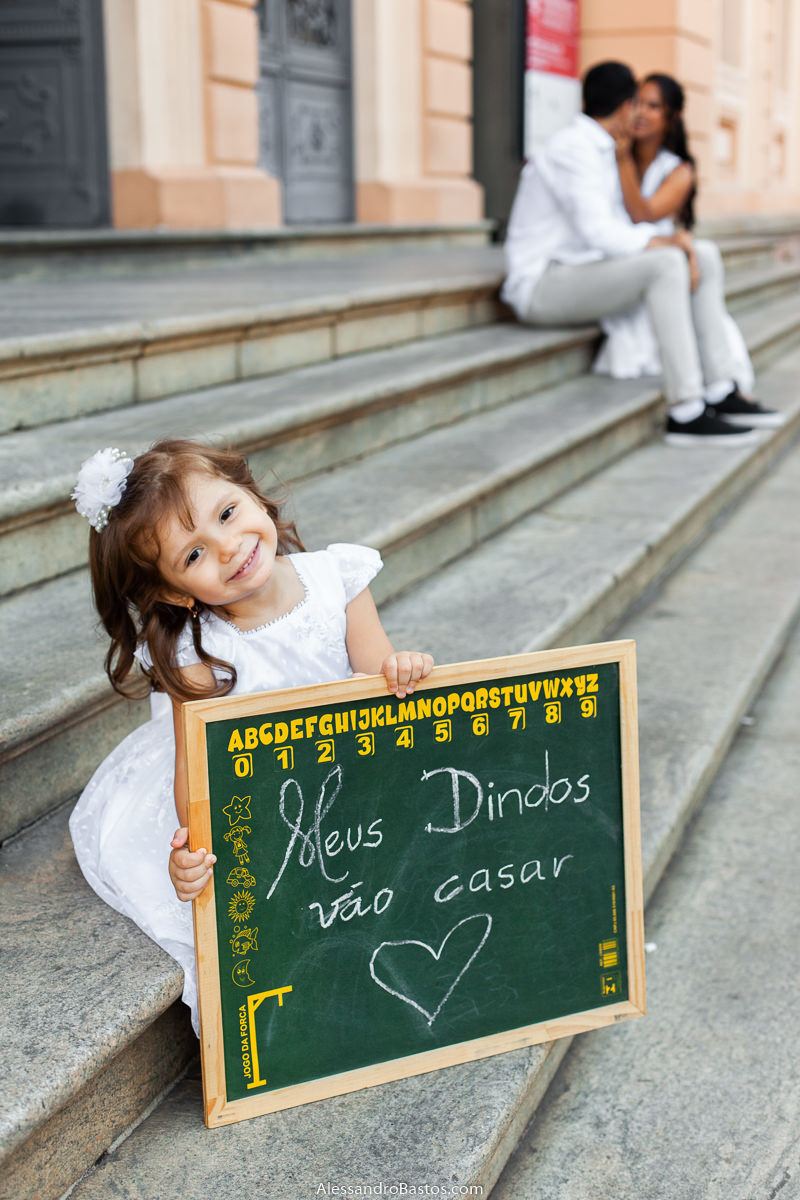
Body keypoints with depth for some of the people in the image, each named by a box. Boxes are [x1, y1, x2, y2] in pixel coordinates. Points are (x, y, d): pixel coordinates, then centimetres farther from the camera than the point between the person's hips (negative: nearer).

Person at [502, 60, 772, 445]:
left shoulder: (599, 151, 17)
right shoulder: (573, 148, -14)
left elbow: (618, 226, 16)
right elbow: (597, 232, -23)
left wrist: (671, 240, -2)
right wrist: (664, 243, -15)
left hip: (577, 277, 10)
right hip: (542, 287, -10)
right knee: (667, 265, -28)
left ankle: (722, 394, 0)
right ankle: (685, 412, -28)